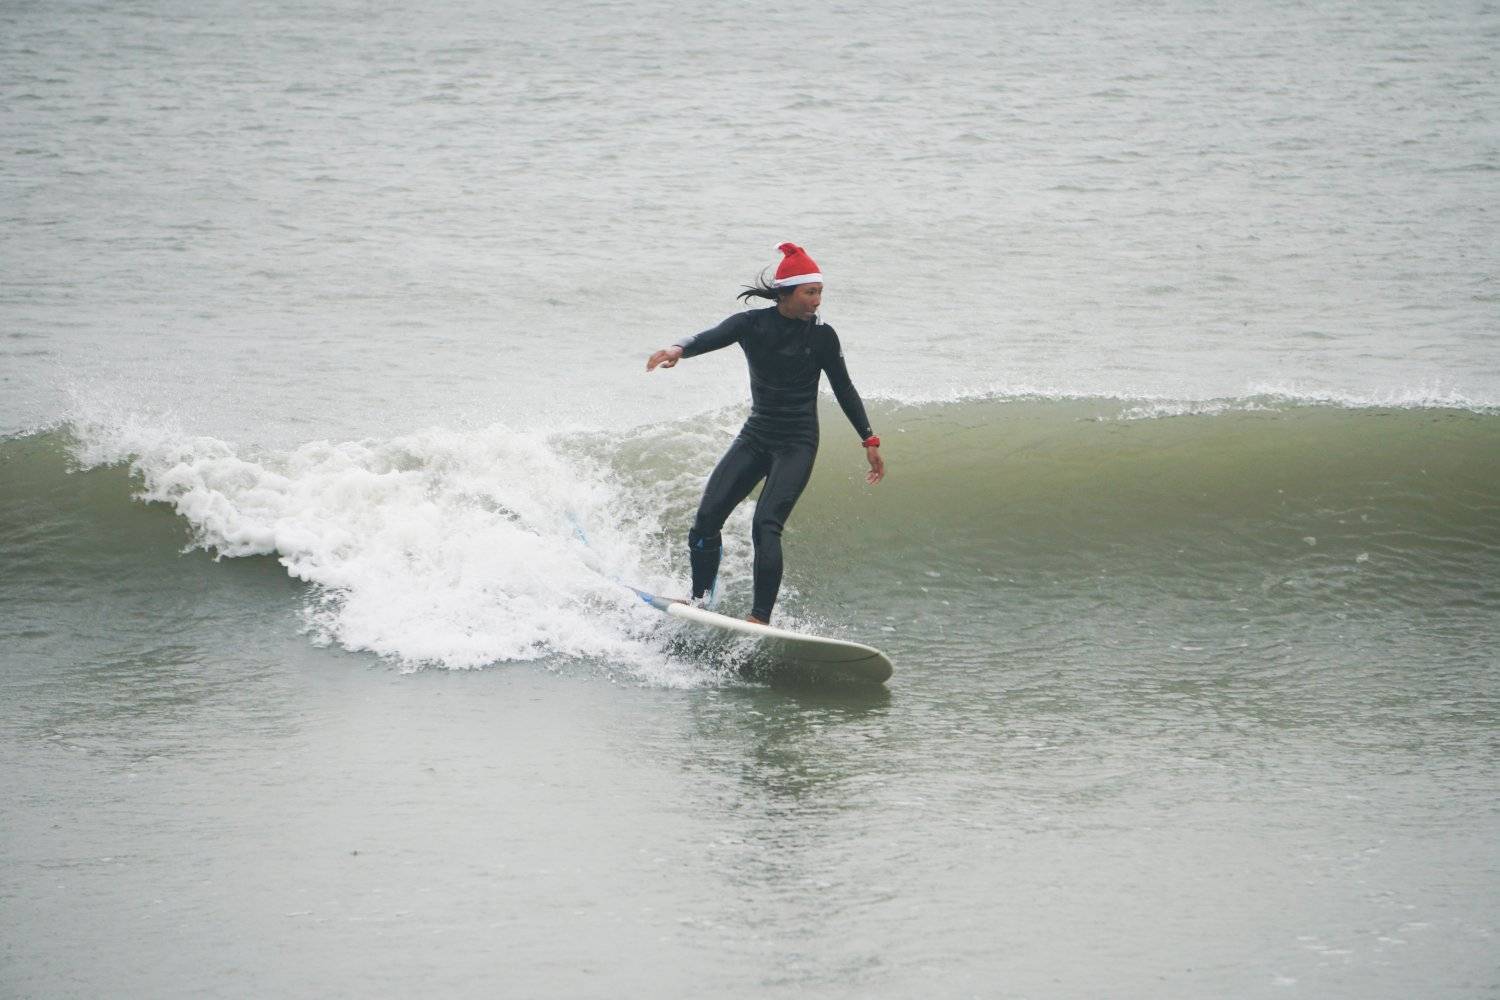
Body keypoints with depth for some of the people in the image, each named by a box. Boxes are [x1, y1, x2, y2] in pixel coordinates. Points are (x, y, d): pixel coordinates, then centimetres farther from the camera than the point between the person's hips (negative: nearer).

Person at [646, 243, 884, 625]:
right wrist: (678, 349, -44)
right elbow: (712, 337, -21)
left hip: (796, 444, -3)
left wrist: (869, 440, 4)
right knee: (706, 518, -7)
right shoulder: (752, 324, -2)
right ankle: (700, 600, 10)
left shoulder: (821, 336, -4)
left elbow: (844, 390, 6)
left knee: (766, 526, -21)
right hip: (755, 436, 3)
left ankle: (760, 619, -23)